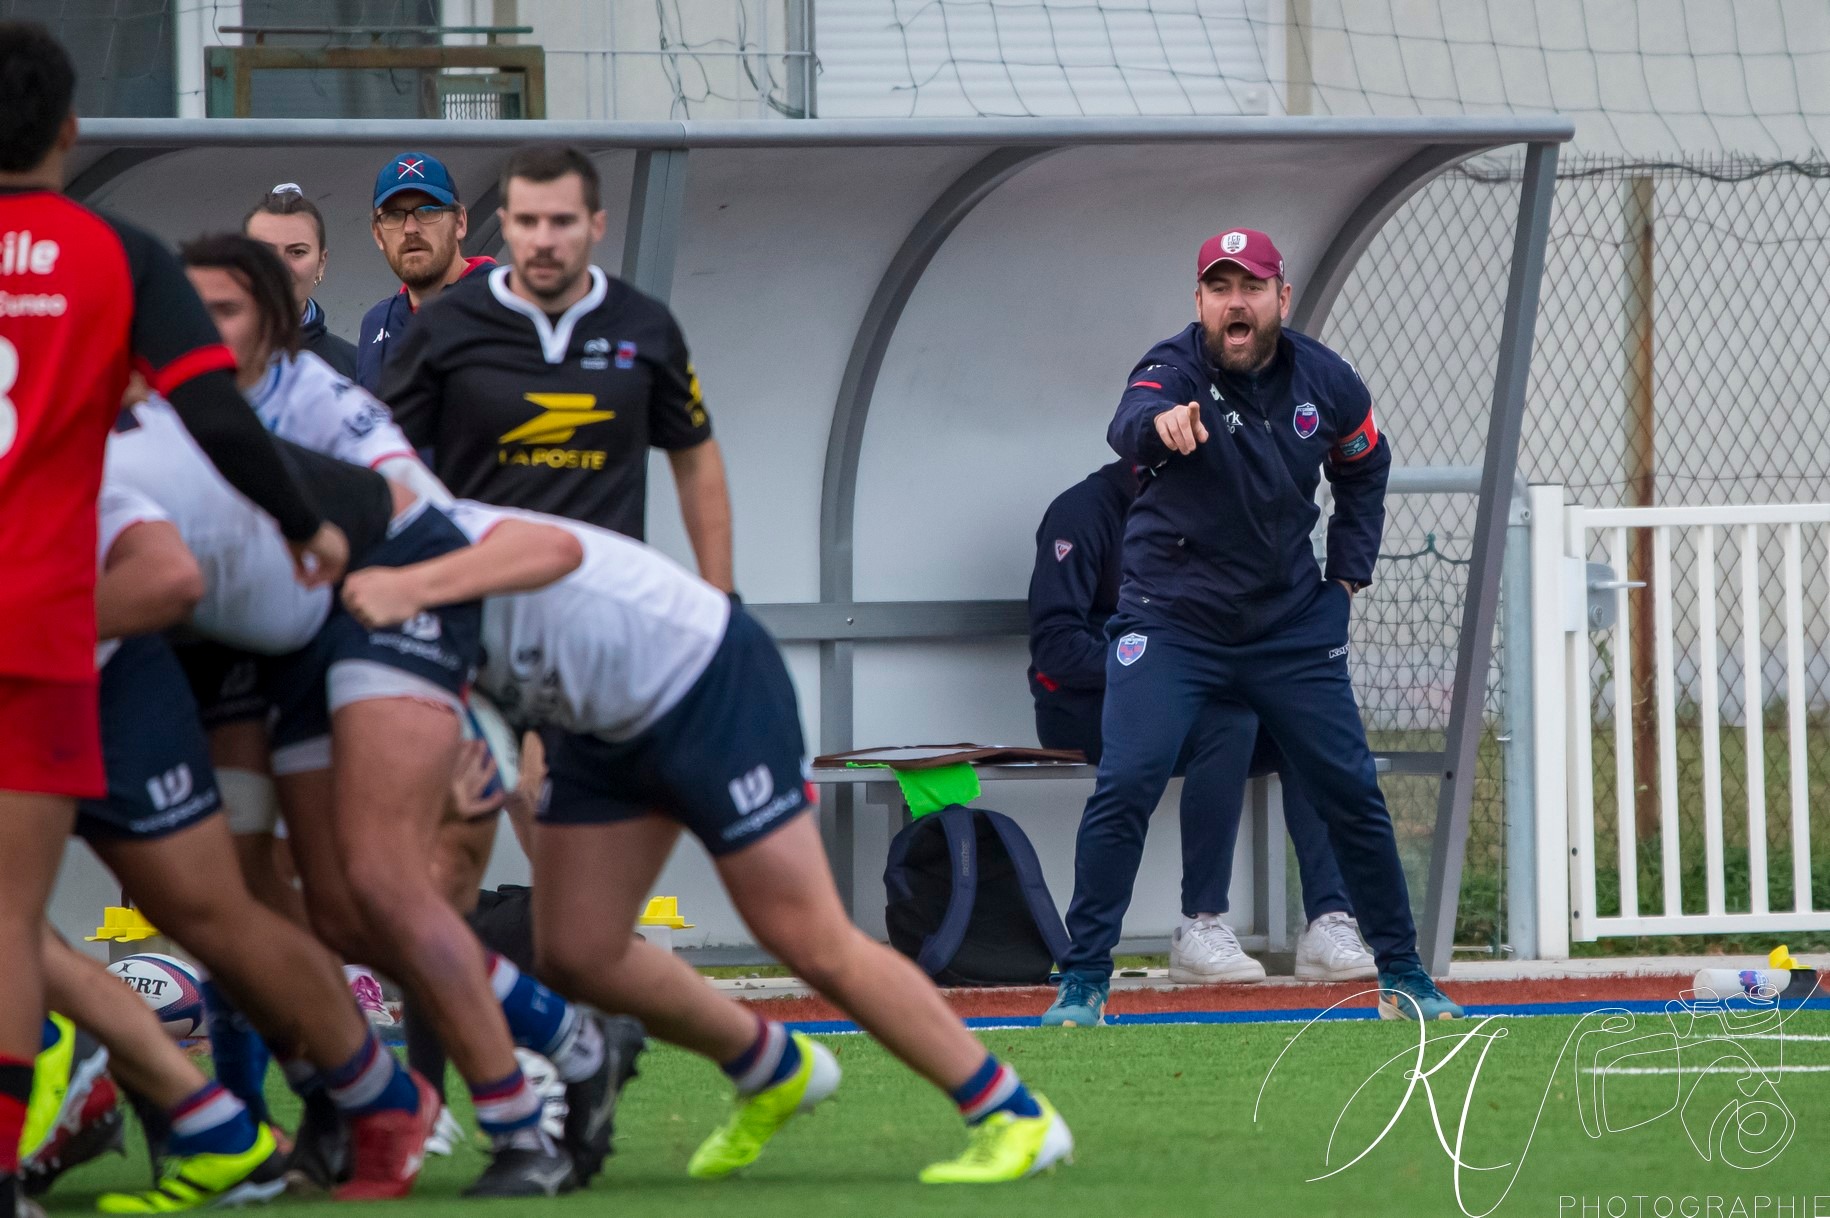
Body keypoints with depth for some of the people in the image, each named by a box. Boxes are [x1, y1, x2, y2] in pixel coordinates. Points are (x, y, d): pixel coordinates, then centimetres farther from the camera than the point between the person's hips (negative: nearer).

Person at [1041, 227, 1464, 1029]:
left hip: (1292, 626, 3)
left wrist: (1348, 571, 8)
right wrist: (1159, 420, -65)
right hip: (1172, 622, -3)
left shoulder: (1325, 383, -4)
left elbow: (1363, 468, 17)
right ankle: (1083, 983, -8)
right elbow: (1129, 427, -42)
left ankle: (1403, 976, 20)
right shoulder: (1175, 369, -17)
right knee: (1125, 785, -17)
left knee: (1352, 793, 5)